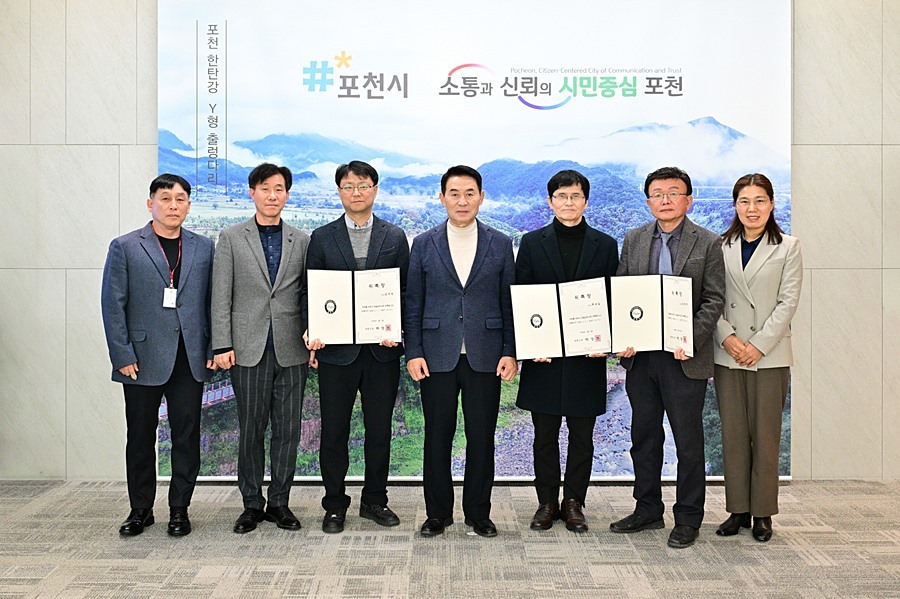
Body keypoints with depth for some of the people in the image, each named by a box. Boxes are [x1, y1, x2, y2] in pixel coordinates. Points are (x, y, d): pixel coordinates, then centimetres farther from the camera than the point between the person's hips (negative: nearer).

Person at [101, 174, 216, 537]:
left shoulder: (204, 248, 8)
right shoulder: (124, 247, 2)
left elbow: (214, 301, 8)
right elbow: (113, 305, -1)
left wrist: (214, 349, 0)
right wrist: (122, 356, -8)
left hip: (190, 359, 2)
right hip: (142, 359, -1)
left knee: (187, 436, 6)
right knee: (140, 437, 8)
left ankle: (179, 509, 19)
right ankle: (140, 509, 23)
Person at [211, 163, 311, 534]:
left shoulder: (302, 241, 9)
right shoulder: (231, 238, 5)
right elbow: (221, 296, 1)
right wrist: (222, 345, -5)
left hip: (291, 349, 1)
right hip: (249, 349, -1)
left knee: (287, 429, 6)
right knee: (250, 429, 5)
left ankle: (279, 503, 18)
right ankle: (252, 504, 19)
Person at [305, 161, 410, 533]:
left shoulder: (395, 237, 8)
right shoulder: (322, 238, 6)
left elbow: (405, 290, 5)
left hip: (382, 349, 1)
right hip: (336, 349, 0)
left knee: (379, 429, 9)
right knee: (334, 431, 6)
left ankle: (374, 501, 24)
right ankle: (335, 505, 20)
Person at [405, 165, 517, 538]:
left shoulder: (500, 244, 6)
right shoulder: (423, 245, 5)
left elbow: (509, 302, 5)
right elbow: (413, 304, 4)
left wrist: (511, 352, -2)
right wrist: (413, 352, -3)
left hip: (485, 357, 0)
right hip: (437, 356, 0)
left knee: (481, 437, 6)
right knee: (437, 437, 6)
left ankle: (478, 513, 21)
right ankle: (438, 513, 21)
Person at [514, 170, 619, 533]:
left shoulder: (605, 245, 6)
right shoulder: (532, 243, 4)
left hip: (587, 356, 0)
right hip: (544, 354, 0)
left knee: (582, 436, 8)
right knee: (545, 435, 8)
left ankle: (574, 503, 22)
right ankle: (547, 502, 21)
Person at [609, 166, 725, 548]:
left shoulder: (708, 243, -1)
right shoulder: (633, 240, 9)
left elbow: (714, 300, -4)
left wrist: (691, 339, -18)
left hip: (684, 358, -4)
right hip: (640, 355, 4)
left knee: (688, 441, 5)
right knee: (644, 436, 14)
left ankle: (688, 519, 18)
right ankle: (648, 510, 28)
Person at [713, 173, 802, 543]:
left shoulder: (787, 248, 4)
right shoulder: (720, 247, 7)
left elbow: (788, 302, -3)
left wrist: (759, 345, -11)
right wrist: (727, 338, -11)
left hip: (770, 356, -2)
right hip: (727, 355, 2)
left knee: (766, 436, 2)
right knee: (733, 435, 6)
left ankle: (763, 512, 13)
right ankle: (738, 509, 16)